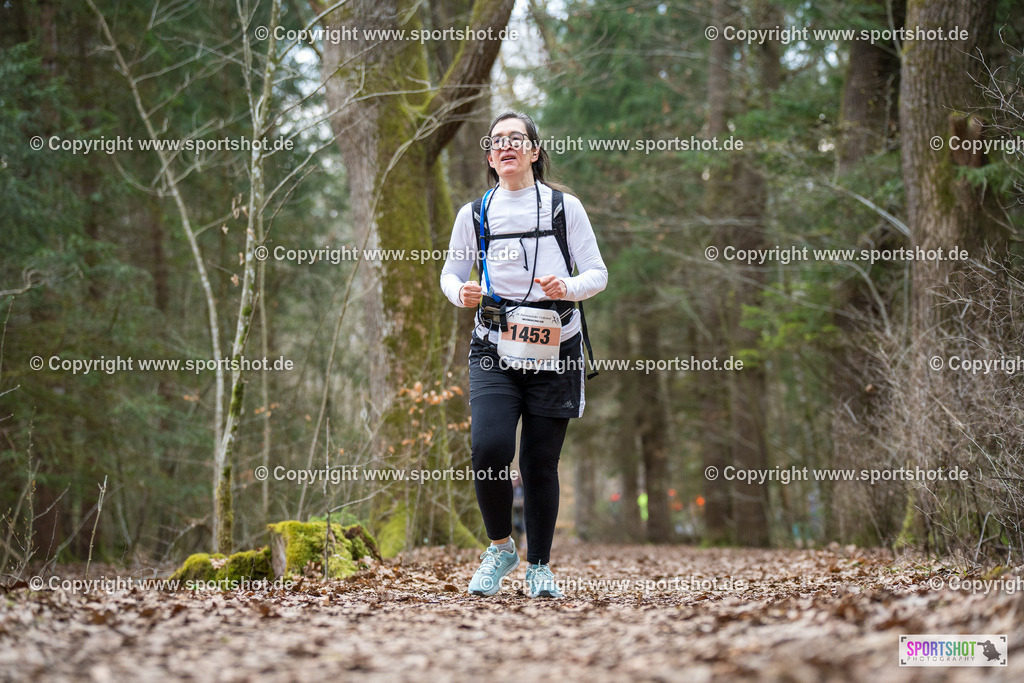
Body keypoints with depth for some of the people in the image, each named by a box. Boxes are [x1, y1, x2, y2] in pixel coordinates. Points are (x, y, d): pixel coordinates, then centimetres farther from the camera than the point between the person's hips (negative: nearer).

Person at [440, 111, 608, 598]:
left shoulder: (564, 206, 6)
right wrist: (461, 293, -6)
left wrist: (568, 288, -17)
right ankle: (500, 547, 5)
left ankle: (539, 566, 18)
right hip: (494, 349, 1)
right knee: (489, 447, -19)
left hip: (554, 350, 0)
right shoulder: (474, 214, 10)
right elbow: (451, 272, 18)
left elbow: (597, 273, 5)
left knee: (541, 462, 2)